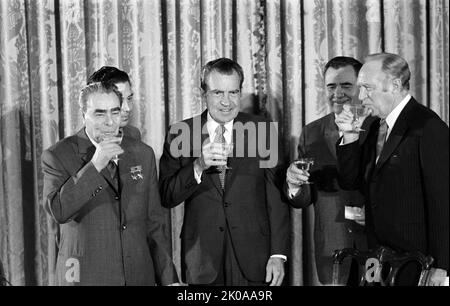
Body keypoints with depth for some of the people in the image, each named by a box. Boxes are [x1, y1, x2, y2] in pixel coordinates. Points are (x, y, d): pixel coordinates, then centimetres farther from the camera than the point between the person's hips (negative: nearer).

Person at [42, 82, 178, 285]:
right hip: (86, 277, -3)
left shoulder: (143, 154, 6)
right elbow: (58, 211, -21)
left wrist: (168, 279, 6)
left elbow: (154, 224, 8)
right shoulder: (57, 156, -6)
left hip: (139, 275, 3)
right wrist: (94, 165, -23)